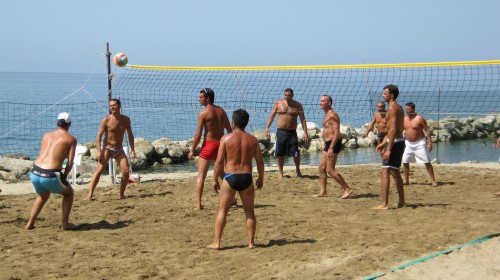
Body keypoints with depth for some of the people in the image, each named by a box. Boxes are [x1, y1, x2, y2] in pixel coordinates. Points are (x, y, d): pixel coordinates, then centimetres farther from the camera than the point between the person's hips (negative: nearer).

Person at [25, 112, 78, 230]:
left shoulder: (47, 135, 18)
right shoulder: (71, 139, 4)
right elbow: (70, 163, -1)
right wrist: (63, 176, 14)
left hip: (34, 173, 5)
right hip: (50, 176, -5)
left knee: (43, 195, 35)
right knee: (69, 193, 23)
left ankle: (30, 223, 28)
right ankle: (65, 223, 14)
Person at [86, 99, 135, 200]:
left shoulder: (126, 119, 1)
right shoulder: (106, 120, -11)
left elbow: (130, 135, 10)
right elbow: (99, 136, -12)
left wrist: (132, 149, 3)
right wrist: (99, 151, -20)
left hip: (119, 150, 4)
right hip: (107, 148, -4)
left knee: (126, 171, -7)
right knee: (99, 170, -15)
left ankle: (122, 194, 8)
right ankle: (90, 194, -16)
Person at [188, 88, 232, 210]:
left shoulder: (203, 114, -11)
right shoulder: (221, 111, 7)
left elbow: (198, 135, -13)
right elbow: (230, 130, 12)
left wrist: (192, 150, -5)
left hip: (209, 145, -6)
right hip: (221, 145, 6)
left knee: (201, 175, -2)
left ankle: (198, 204, -10)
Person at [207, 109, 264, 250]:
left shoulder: (226, 138, -5)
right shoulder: (252, 140, 3)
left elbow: (219, 161, -6)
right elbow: (260, 161, 5)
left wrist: (215, 179, 2)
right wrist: (261, 178, 18)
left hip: (230, 177, -2)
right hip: (246, 178, 2)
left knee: (222, 210, 7)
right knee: (249, 211, 14)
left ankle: (216, 242, 4)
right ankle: (251, 242, 14)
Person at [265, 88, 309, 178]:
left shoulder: (297, 105, 3)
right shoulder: (278, 103, 5)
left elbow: (303, 119, 2)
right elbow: (272, 115, 7)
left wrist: (305, 132, -5)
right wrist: (267, 127, -3)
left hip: (292, 132, -1)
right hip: (281, 132, 1)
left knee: (296, 153, -3)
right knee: (280, 154, 3)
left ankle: (298, 170, 20)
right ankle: (281, 173, 16)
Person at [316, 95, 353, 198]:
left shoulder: (332, 115, -15)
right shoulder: (327, 115, 16)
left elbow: (337, 133, -22)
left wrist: (331, 148, -26)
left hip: (333, 144, -10)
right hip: (328, 144, 10)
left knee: (330, 170, -9)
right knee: (321, 168, 8)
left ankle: (347, 189, -2)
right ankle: (322, 191, 12)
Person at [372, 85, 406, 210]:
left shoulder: (392, 108, -15)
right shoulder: (398, 107, 17)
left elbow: (393, 129, -22)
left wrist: (388, 149, -25)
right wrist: (383, 143, 19)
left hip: (394, 143, -10)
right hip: (398, 141, 10)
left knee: (385, 172, -11)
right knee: (395, 172, 18)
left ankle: (384, 204, -14)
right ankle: (401, 201, 24)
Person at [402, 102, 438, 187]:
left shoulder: (419, 118, -10)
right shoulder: (404, 119, 5)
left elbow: (427, 130, -10)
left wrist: (429, 142, -16)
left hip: (419, 143, -6)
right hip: (408, 144, 6)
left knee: (427, 162, -7)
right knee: (405, 162, 5)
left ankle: (433, 180, -2)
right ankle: (406, 180, 18)